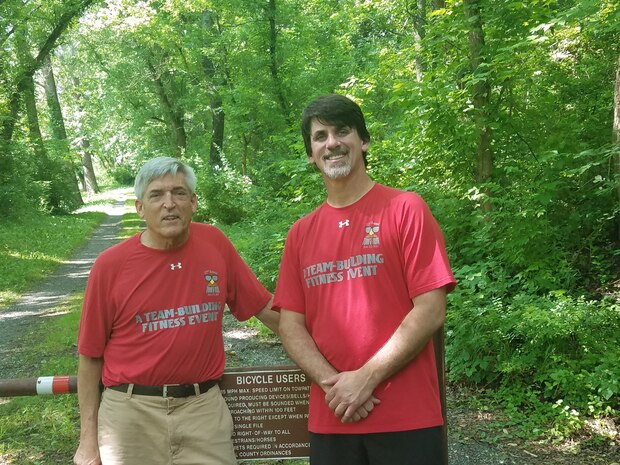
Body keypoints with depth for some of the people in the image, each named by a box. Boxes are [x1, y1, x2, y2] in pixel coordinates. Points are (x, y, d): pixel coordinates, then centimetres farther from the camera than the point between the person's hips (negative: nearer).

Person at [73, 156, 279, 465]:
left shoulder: (215, 243, 0)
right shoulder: (110, 265, -6)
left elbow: (264, 308, 8)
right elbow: (91, 357, 0)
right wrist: (89, 439, 2)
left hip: (205, 408, 2)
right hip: (131, 414, -1)